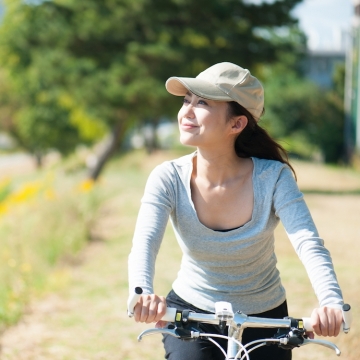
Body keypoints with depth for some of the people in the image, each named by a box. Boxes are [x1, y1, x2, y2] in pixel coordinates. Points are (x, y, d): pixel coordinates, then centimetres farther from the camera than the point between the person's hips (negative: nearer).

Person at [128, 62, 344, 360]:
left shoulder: (273, 178, -19)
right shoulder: (169, 179, -16)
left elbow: (310, 245, -29)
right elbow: (144, 243, -29)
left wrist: (331, 302, -49)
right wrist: (142, 292, -52)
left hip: (265, 319, 0)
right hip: (191, 313, 0)